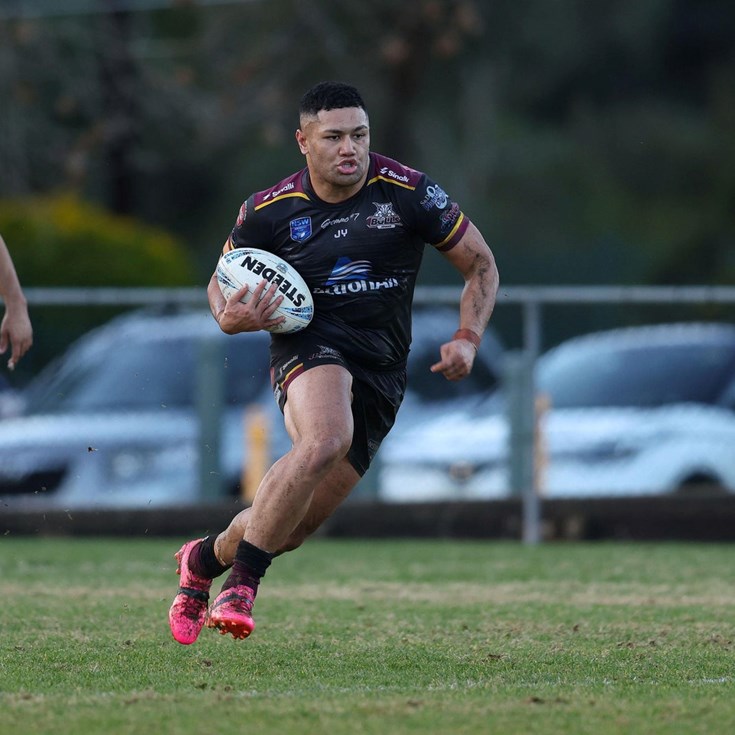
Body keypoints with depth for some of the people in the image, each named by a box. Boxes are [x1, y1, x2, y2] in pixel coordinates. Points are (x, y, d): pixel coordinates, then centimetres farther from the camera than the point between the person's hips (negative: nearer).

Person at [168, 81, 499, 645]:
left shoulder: (409, 192, -5)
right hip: (311, 346, -2)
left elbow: (480, 265, 5)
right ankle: (241, 585, -26)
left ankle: (205, 559, 30)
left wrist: (467, 339, -10)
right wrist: (231, 318, -12)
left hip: (381, 369, 2)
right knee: (325, 441, -37)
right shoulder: (270, 210, -3)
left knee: (296, 526, -2)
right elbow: (222, 284, 12)